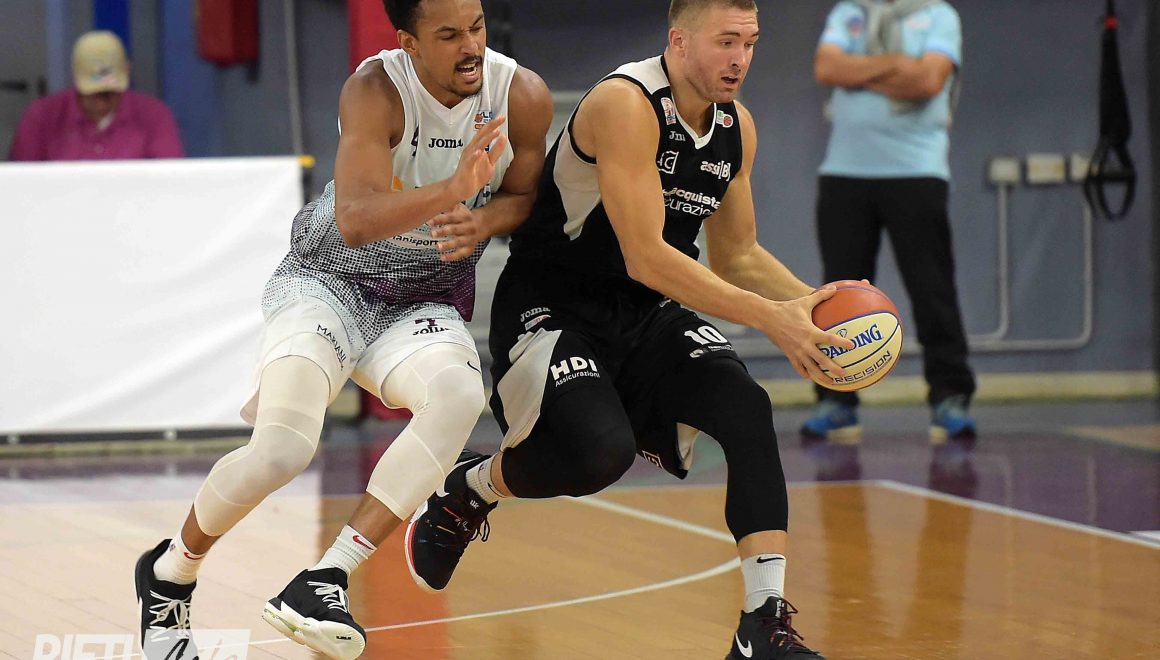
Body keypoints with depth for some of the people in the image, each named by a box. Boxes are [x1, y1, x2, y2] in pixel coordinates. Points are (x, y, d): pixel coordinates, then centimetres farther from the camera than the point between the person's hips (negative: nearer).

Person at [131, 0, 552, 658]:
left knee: (459, 395, -32)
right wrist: (452, 191, -49)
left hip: (422, 306, 3)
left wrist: (482, 220, -18)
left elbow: (525, 197, 5)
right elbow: (354, 220, -33)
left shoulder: (523, 97, -11)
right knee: (283, 449, -25)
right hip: (330, 280, -3)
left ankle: (326, 580, -28)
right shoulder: (377, 90, -22)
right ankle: (168, 574, 6)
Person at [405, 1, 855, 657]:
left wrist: (810, 305, -3)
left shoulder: (737, 128, 2)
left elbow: (738, 255, 16)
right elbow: (646, 258, -28)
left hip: (646, 313, 7)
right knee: (599, 451, -30)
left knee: (747, 408, -18)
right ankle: (467, 491, 4)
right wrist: (771, 318, -31)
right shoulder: (626, 105, -23)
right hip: (551, 308, -7)